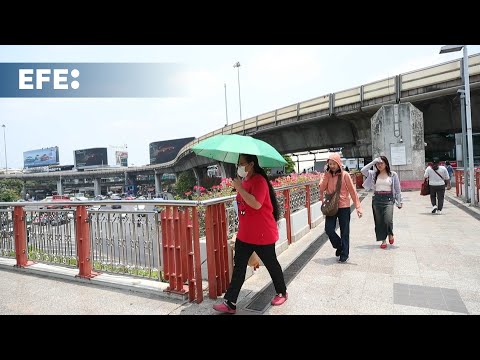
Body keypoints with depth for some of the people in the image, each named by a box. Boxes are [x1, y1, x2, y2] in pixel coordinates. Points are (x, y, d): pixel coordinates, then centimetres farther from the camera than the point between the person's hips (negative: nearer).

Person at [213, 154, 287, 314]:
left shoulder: (259, 181, -18)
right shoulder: (244, 181, 10)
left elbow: (256, 204, -31)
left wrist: (239, 188, -26)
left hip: (262, 235, -8)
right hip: (244, 234, 8)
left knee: (271, 264, 12)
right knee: (238, 268, 8)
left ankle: (282, 293, 36)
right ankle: (230, 303, 15)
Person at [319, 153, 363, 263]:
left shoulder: (345, 175, -6)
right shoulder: (327, 175, 4)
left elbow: (352, 191, -6)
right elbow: (322, 188, -8)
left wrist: (358, 206, -11)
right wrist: (327, 173, -11)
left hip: (344, 207, -3)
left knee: (344, 232, 6)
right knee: (329, 229, 0)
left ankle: (344, 254, 21)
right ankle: (339, 246, 28)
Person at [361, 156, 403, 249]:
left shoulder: (393, 174, 3)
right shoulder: (374, 174, 6)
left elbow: (398, 189, 4)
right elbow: (363, 170, -9)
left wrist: (400, 201, 2)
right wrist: (373, 162, -9)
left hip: (388, 199, -2)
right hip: (377, 199, 2)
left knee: (388, 220, -14)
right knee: (379, 221, 6)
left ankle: (390, 234, 19)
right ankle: (383, 240, 19)